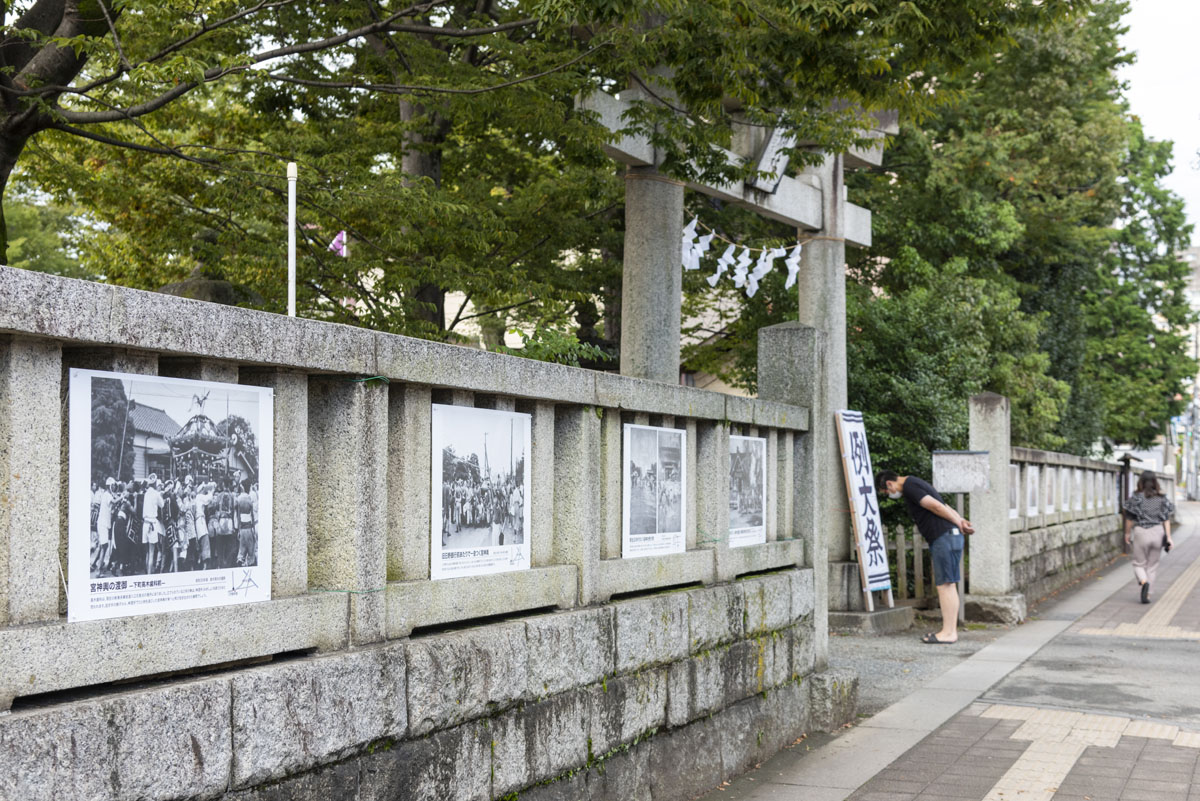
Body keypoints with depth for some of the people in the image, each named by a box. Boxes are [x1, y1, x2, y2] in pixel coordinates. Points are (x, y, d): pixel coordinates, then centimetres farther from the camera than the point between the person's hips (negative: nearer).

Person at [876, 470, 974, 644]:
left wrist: (959, 523, -4)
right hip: (948, 537, 10)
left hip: (944, 536, -10)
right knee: (948, 585, 10)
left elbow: (937, 507, -14)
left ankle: (949, 632, -7)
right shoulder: (915, 484, 23)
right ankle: (950, 630, 13)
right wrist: (962, 520, 12)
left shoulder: (909, 487, -10)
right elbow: (945, 507, 22)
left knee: (945, 584, -8)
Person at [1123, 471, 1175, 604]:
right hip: (1157, 533, 3)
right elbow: (1166, 519, -1)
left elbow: (1130, 518, -4)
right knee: (1152, 566, 13)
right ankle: (1147, 595, 12)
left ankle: (1144, 582, -21)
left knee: (1139, 564, 9)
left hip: (1140, 533, -3)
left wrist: (1127, 533, 10)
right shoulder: (1161, 499, 2)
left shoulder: (1136, 498, -6)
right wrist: (1168, 537, 0)